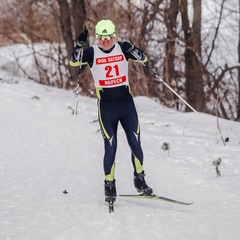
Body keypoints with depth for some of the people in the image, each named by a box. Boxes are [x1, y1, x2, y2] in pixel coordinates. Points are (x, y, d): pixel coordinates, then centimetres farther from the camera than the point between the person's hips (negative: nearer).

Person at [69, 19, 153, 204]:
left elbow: (143, 58, -4)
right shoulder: (92, 53, -2)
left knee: (135, 143, 1)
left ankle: (140, 180, 18)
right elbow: (74, 62, -14)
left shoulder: (122, 49, 2)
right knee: (110, 147, -5)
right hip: (106, 105, -2)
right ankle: (109, 186, 8)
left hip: (126, 102, 2)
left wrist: (131, 48, -23)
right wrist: (80, 45, -30)